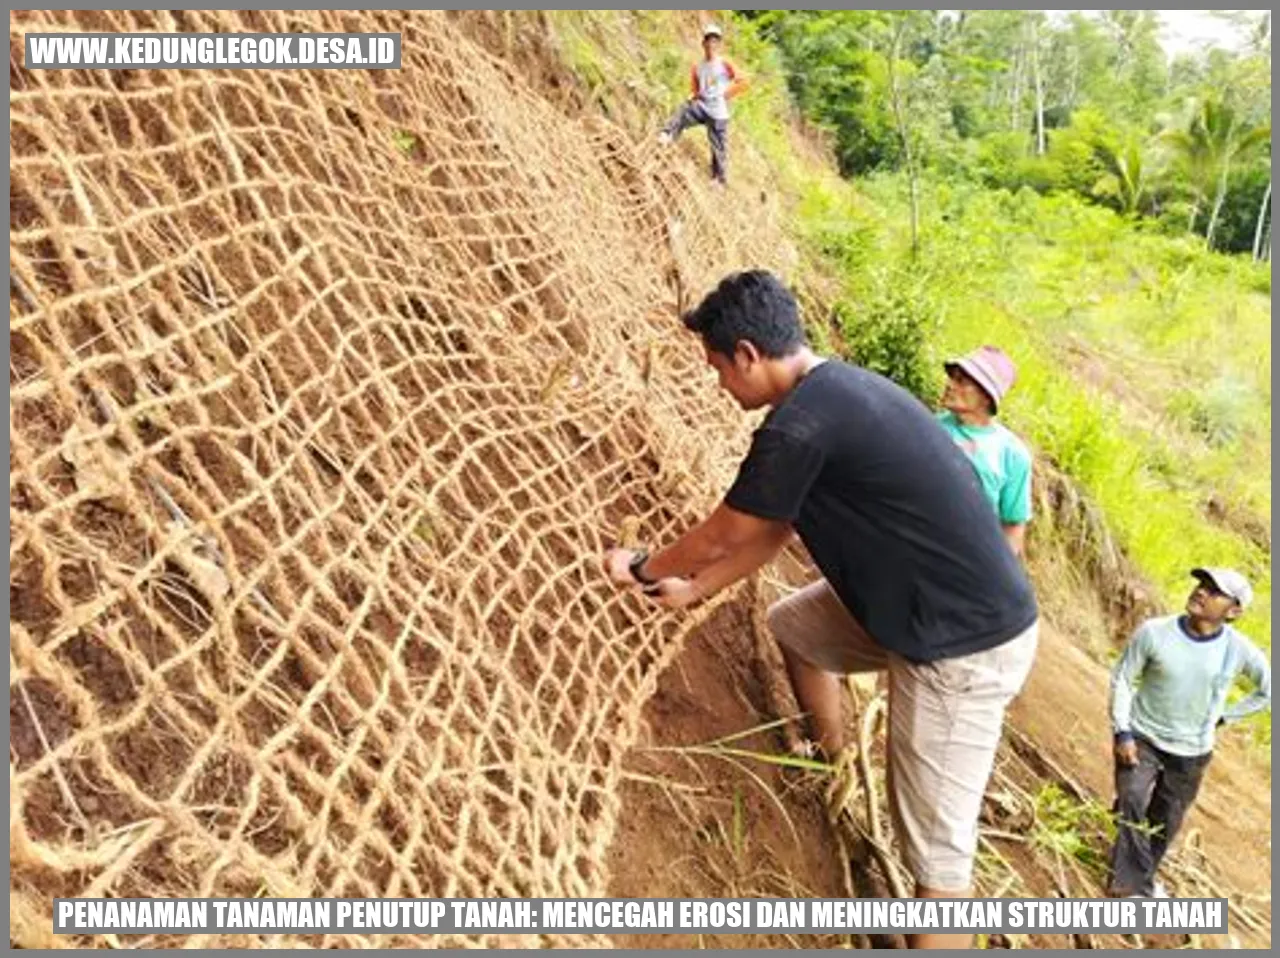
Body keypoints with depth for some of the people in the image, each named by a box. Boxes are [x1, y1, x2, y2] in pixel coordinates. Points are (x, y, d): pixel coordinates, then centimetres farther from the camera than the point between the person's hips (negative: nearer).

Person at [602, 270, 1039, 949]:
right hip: (915, 604, 10)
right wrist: (690, 590, 18)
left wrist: (641, 569, 9)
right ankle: (830, 756, 41)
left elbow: (719, 538, -9)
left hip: (966, 643, -10)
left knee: (936, 843, 1)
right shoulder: (838, 389, 7)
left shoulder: (801, 424, -24)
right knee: (791, 626, 24)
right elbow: (773, 530, 14)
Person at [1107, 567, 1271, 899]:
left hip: (1191, 751, 2)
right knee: (1132, 800, -21)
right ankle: (1135, 884, -7)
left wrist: (1223, 716, 1)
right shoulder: (1154, 632, -21)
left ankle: (1138, 878, 37)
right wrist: (1122, 731, -14)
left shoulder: (1239, 650, -17)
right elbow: (1122, 678, -9)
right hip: (1142, 737, -2)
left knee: (1166, 821, 14)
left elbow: (1268, 689, 2)